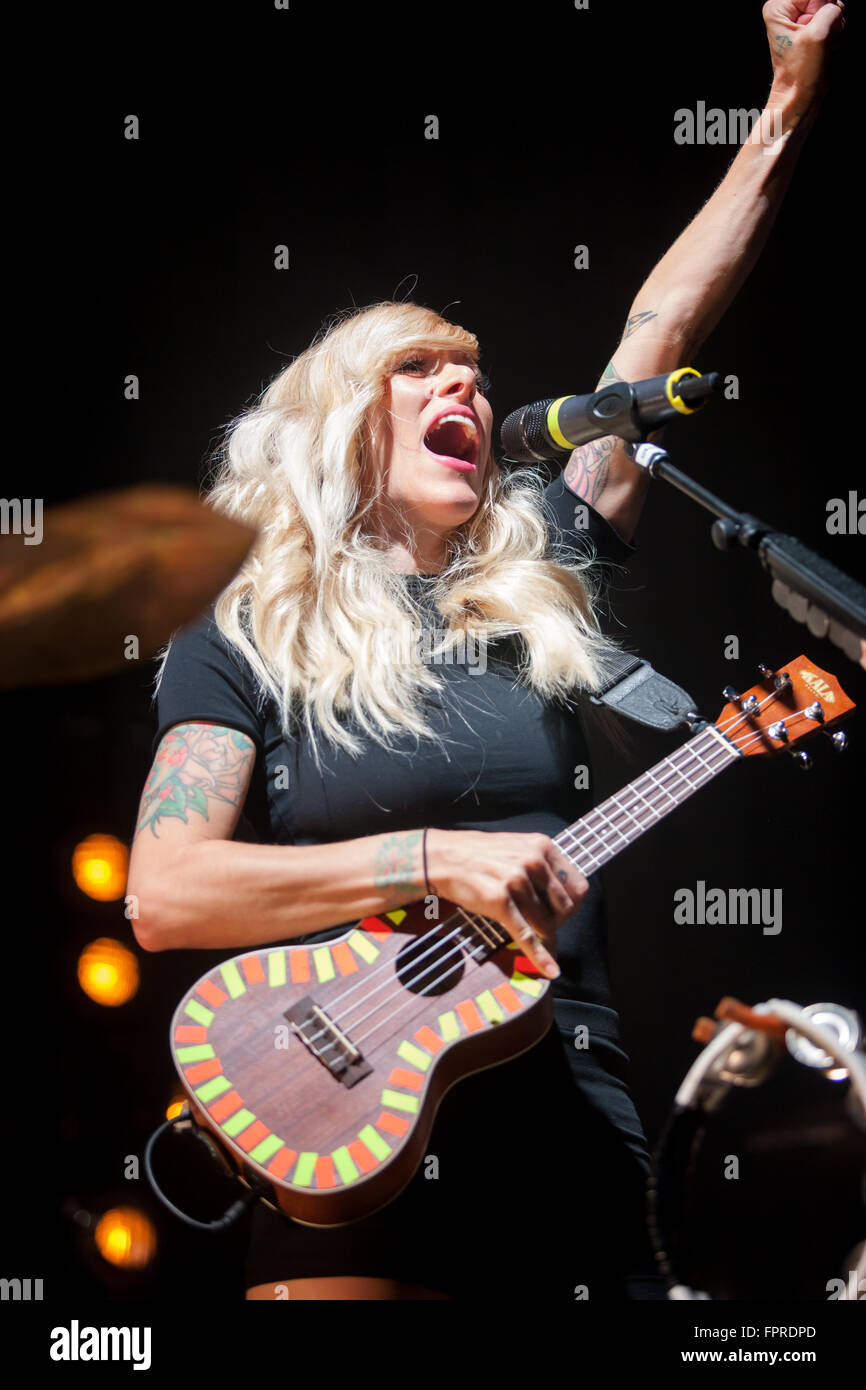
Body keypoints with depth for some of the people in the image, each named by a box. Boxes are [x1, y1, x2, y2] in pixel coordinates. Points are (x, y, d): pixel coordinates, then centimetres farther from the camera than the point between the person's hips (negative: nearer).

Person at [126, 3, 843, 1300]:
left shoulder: (538, 583, 12)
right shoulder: (242, 641, 3)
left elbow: (660, 333, 11)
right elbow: (163, 895, -10)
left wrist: (790, 108, 11)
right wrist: (431, 859, -17)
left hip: (574, 1135, 4)